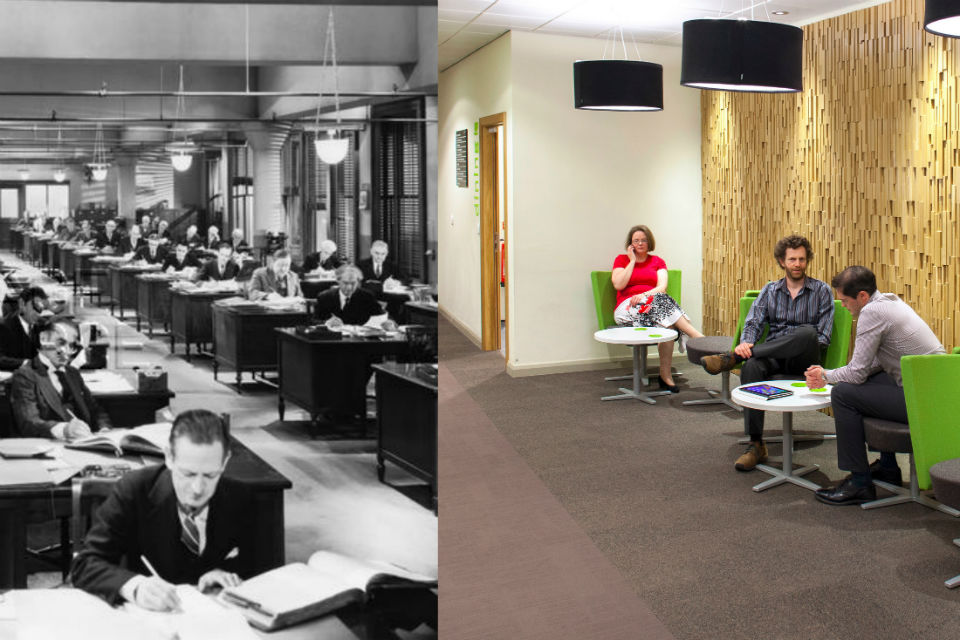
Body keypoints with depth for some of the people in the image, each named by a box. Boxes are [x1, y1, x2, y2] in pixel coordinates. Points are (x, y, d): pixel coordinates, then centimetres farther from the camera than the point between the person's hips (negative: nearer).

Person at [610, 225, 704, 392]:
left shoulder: (657, 261, 20)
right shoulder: (622, 259, 15)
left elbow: (662, 287, 2)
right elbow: (619, 285, -5)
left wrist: (644, 294, -17)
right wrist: (632, 261, 1)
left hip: (655, 306, 2)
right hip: (628, 308, -2)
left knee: (667, 323, -36)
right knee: (661, 301, -35)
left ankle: (666, 376, -37)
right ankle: (699, 338, -38)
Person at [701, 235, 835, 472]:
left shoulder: (822, 290, 8)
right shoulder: (770, 290, 17)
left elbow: (822, 337, 2)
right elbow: (753, 322, 3)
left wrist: (803, 346, -16)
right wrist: (746, 343, -19)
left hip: (805, 360, -2)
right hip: (774, 356, 2)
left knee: (807, 331, -38)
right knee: (751, 367, -35)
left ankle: (732, 358, -35)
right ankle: (756, 445, -32)